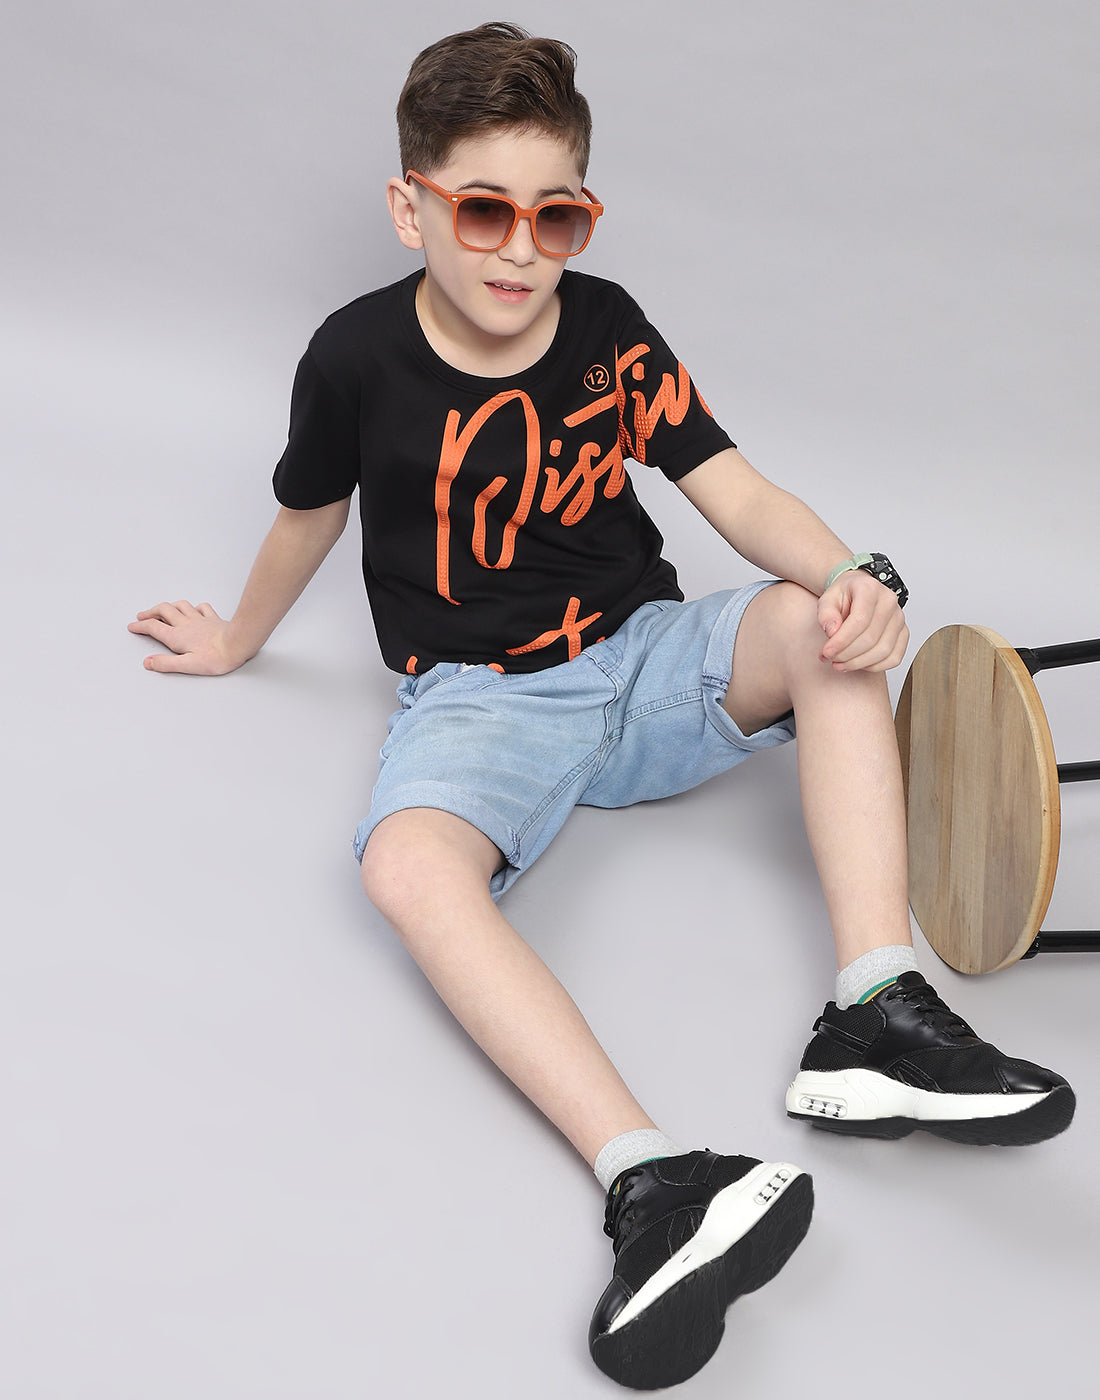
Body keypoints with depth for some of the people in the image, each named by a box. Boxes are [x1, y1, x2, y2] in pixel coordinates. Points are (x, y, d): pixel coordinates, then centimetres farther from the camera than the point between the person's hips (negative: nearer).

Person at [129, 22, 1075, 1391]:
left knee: (825, 625, -24)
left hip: (641, 662, 3)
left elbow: (737, 491, -6)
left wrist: (851, 576, -26)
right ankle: (649, 1180, -50)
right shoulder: (358, 359, -9)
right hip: (478, 700, -3)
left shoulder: (608, 330, -3)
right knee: (411, 865, -35)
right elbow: (307, 518, 10)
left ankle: (871, 1018, -32)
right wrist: (237, 639, 25)